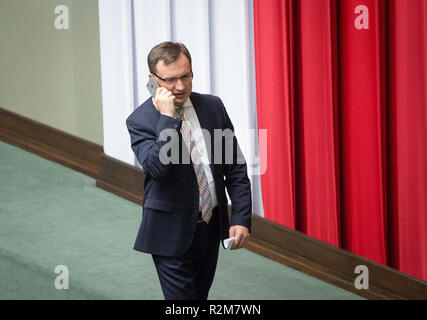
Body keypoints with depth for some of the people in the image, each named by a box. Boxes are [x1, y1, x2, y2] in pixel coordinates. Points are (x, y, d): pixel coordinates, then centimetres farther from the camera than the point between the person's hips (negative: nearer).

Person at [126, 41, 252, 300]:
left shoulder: (213, 106, 3)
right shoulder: (141, 120, -10)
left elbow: (236, 167, 5)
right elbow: (157, 168, -26)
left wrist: (241, 218, -2)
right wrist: (168, 118, -25)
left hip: (211, 227, 5)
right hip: (172, 234, -5)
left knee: (200, 297, 16)